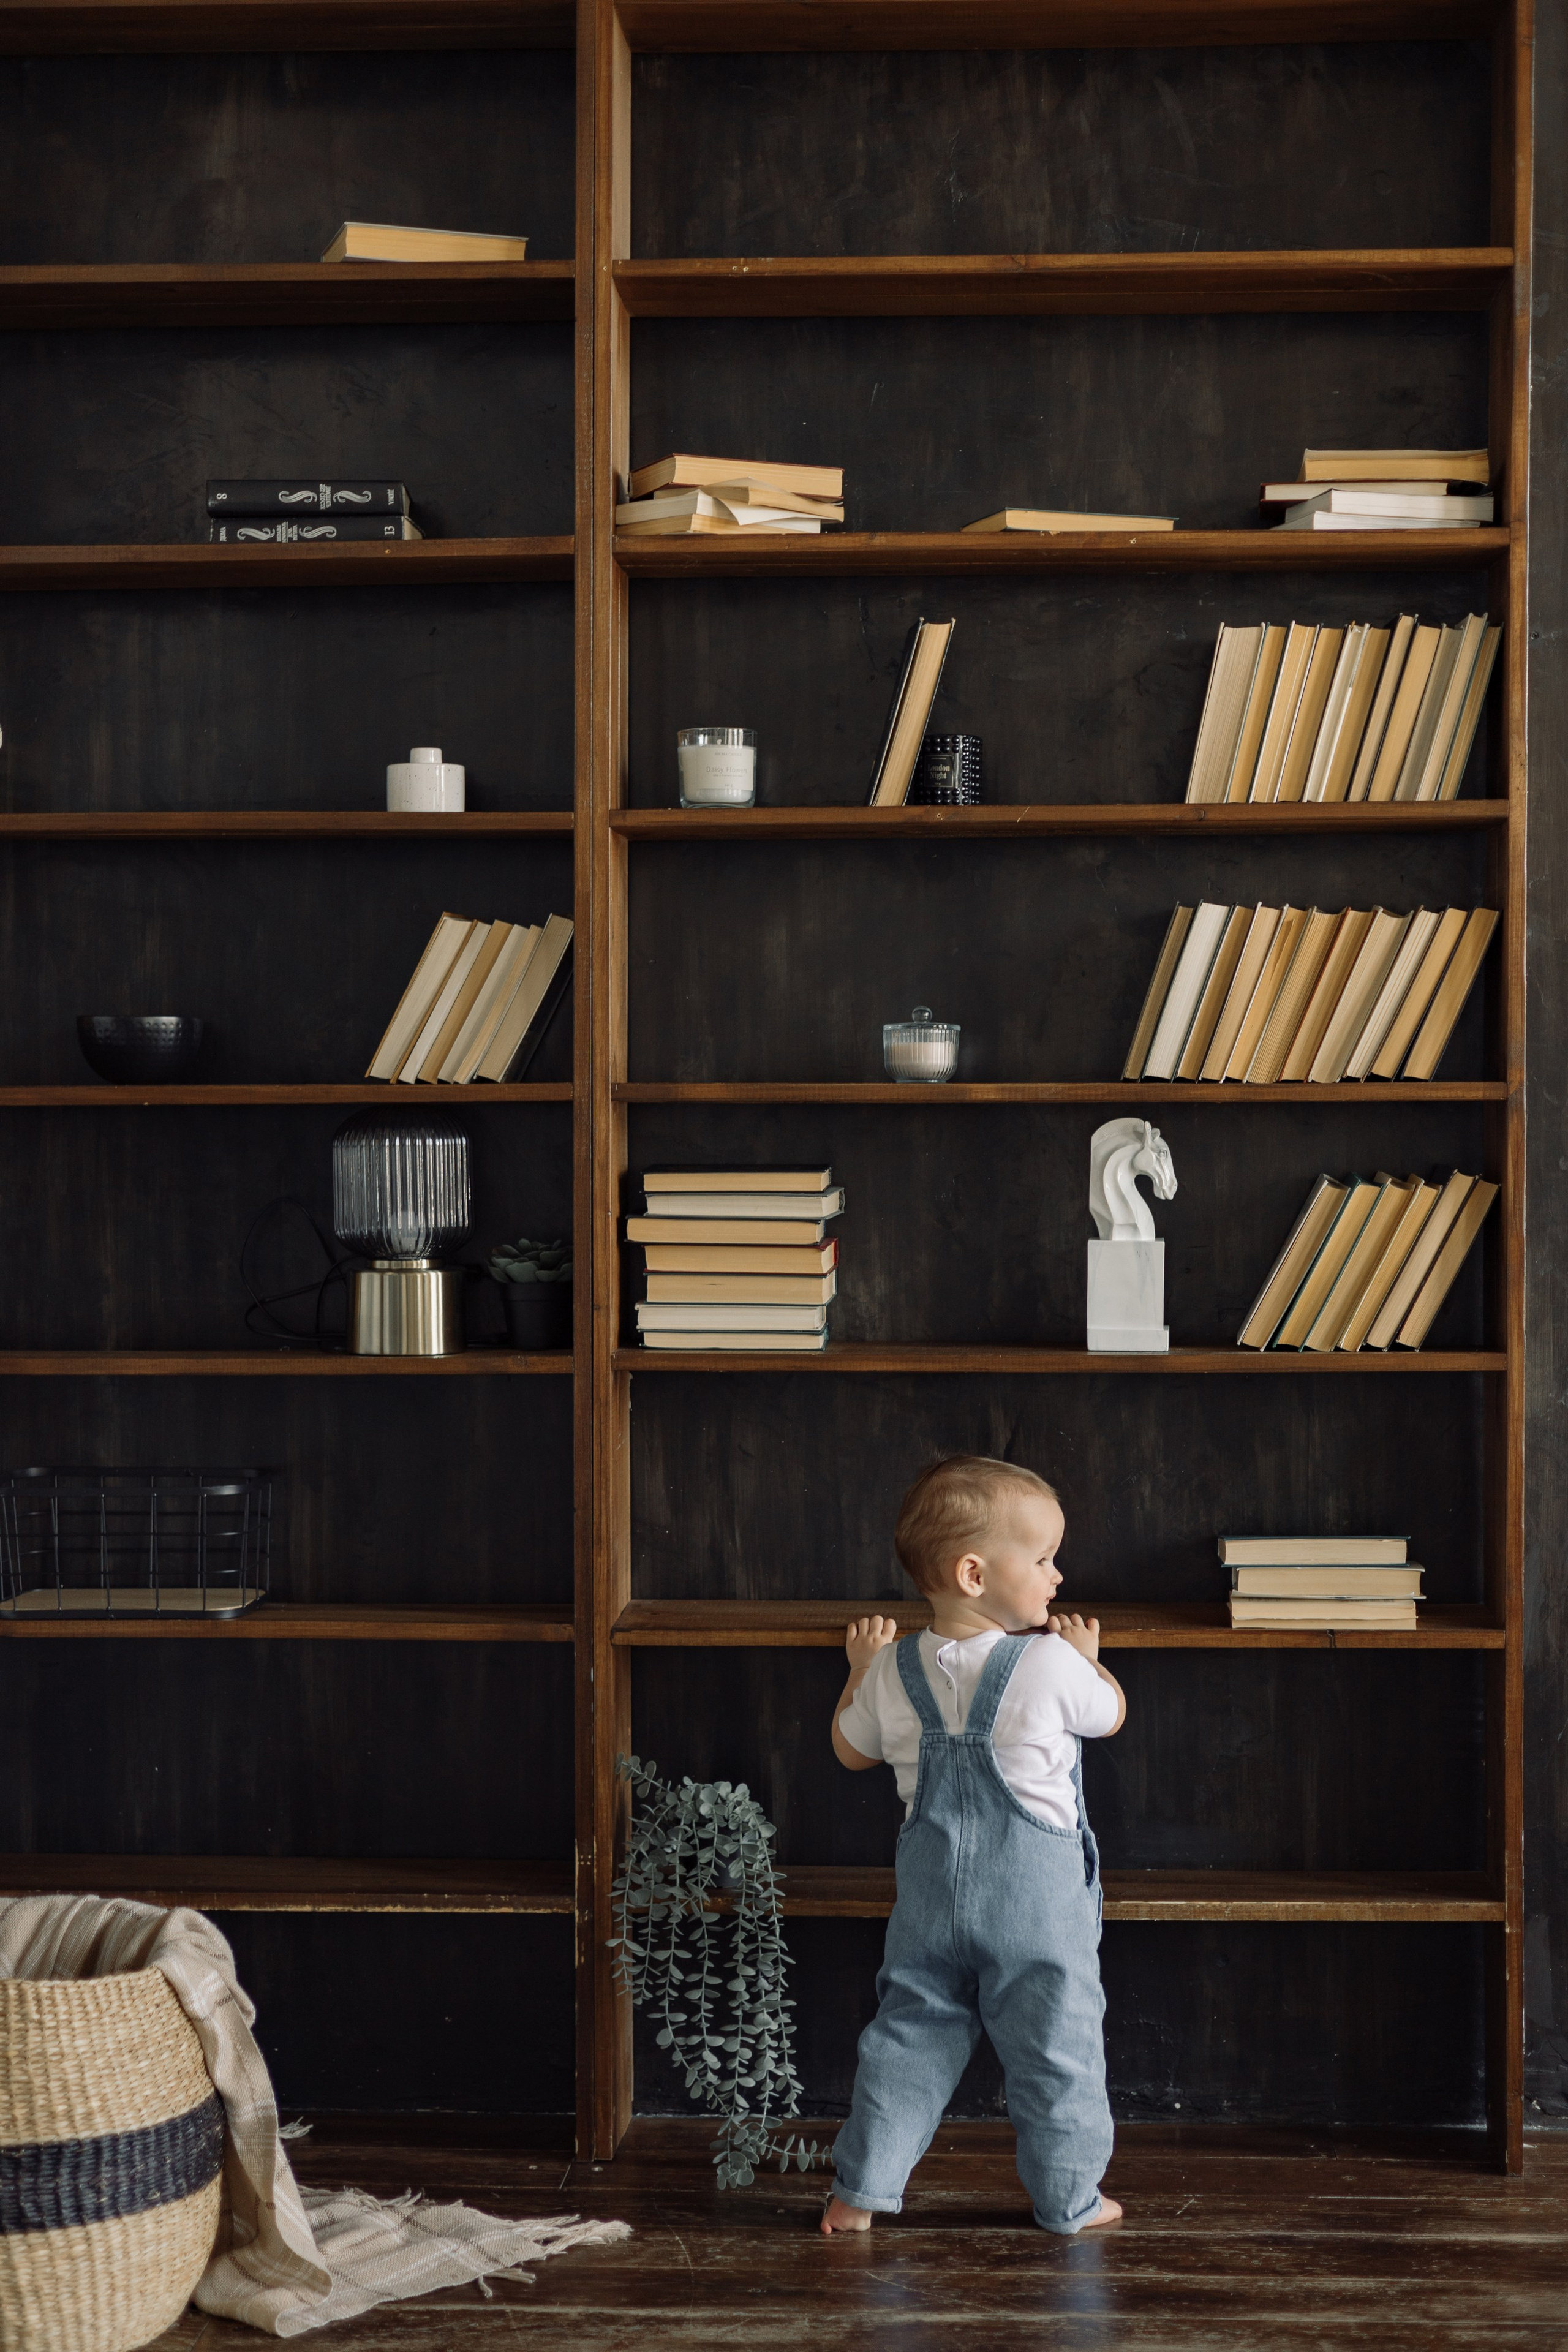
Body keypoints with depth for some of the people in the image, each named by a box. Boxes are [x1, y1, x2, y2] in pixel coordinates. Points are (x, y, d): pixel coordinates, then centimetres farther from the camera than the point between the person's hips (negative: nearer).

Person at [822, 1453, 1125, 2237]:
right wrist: (1087, 1656, 19)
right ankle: (1070, 2199, 18)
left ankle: (860, 2191, 16)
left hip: (932, 1892, 4)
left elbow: (852, 1751, 12)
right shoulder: (1052, 1665, -17)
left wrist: (860, 1669, 24)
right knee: (1056, 2045, 9)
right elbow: (1112, 1715, 2)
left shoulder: (893, 1671, -4)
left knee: (910, 2033, 13)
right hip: (1037, 1896, -4)